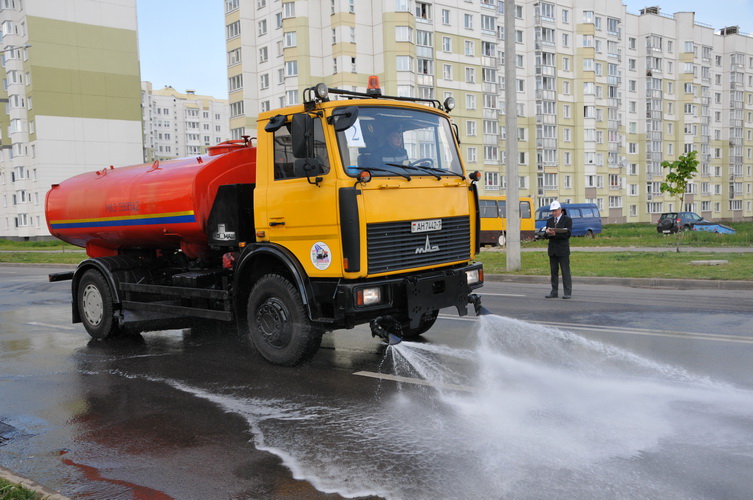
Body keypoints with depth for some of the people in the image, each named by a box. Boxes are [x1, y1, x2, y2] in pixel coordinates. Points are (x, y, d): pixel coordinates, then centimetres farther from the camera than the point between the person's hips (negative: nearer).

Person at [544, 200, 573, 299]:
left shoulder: (567, 220, 0)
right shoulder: (549, 220, 15)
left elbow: (567, 234, -11)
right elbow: (546, 235, 10)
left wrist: (555, 234, -20)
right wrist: (547, 232, -14)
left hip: (563, 250, -5)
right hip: (552, 250, 5)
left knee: (565, 271, -4)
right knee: (553, 272, 7)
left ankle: (568, 292, -1)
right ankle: (554, 292, 11)